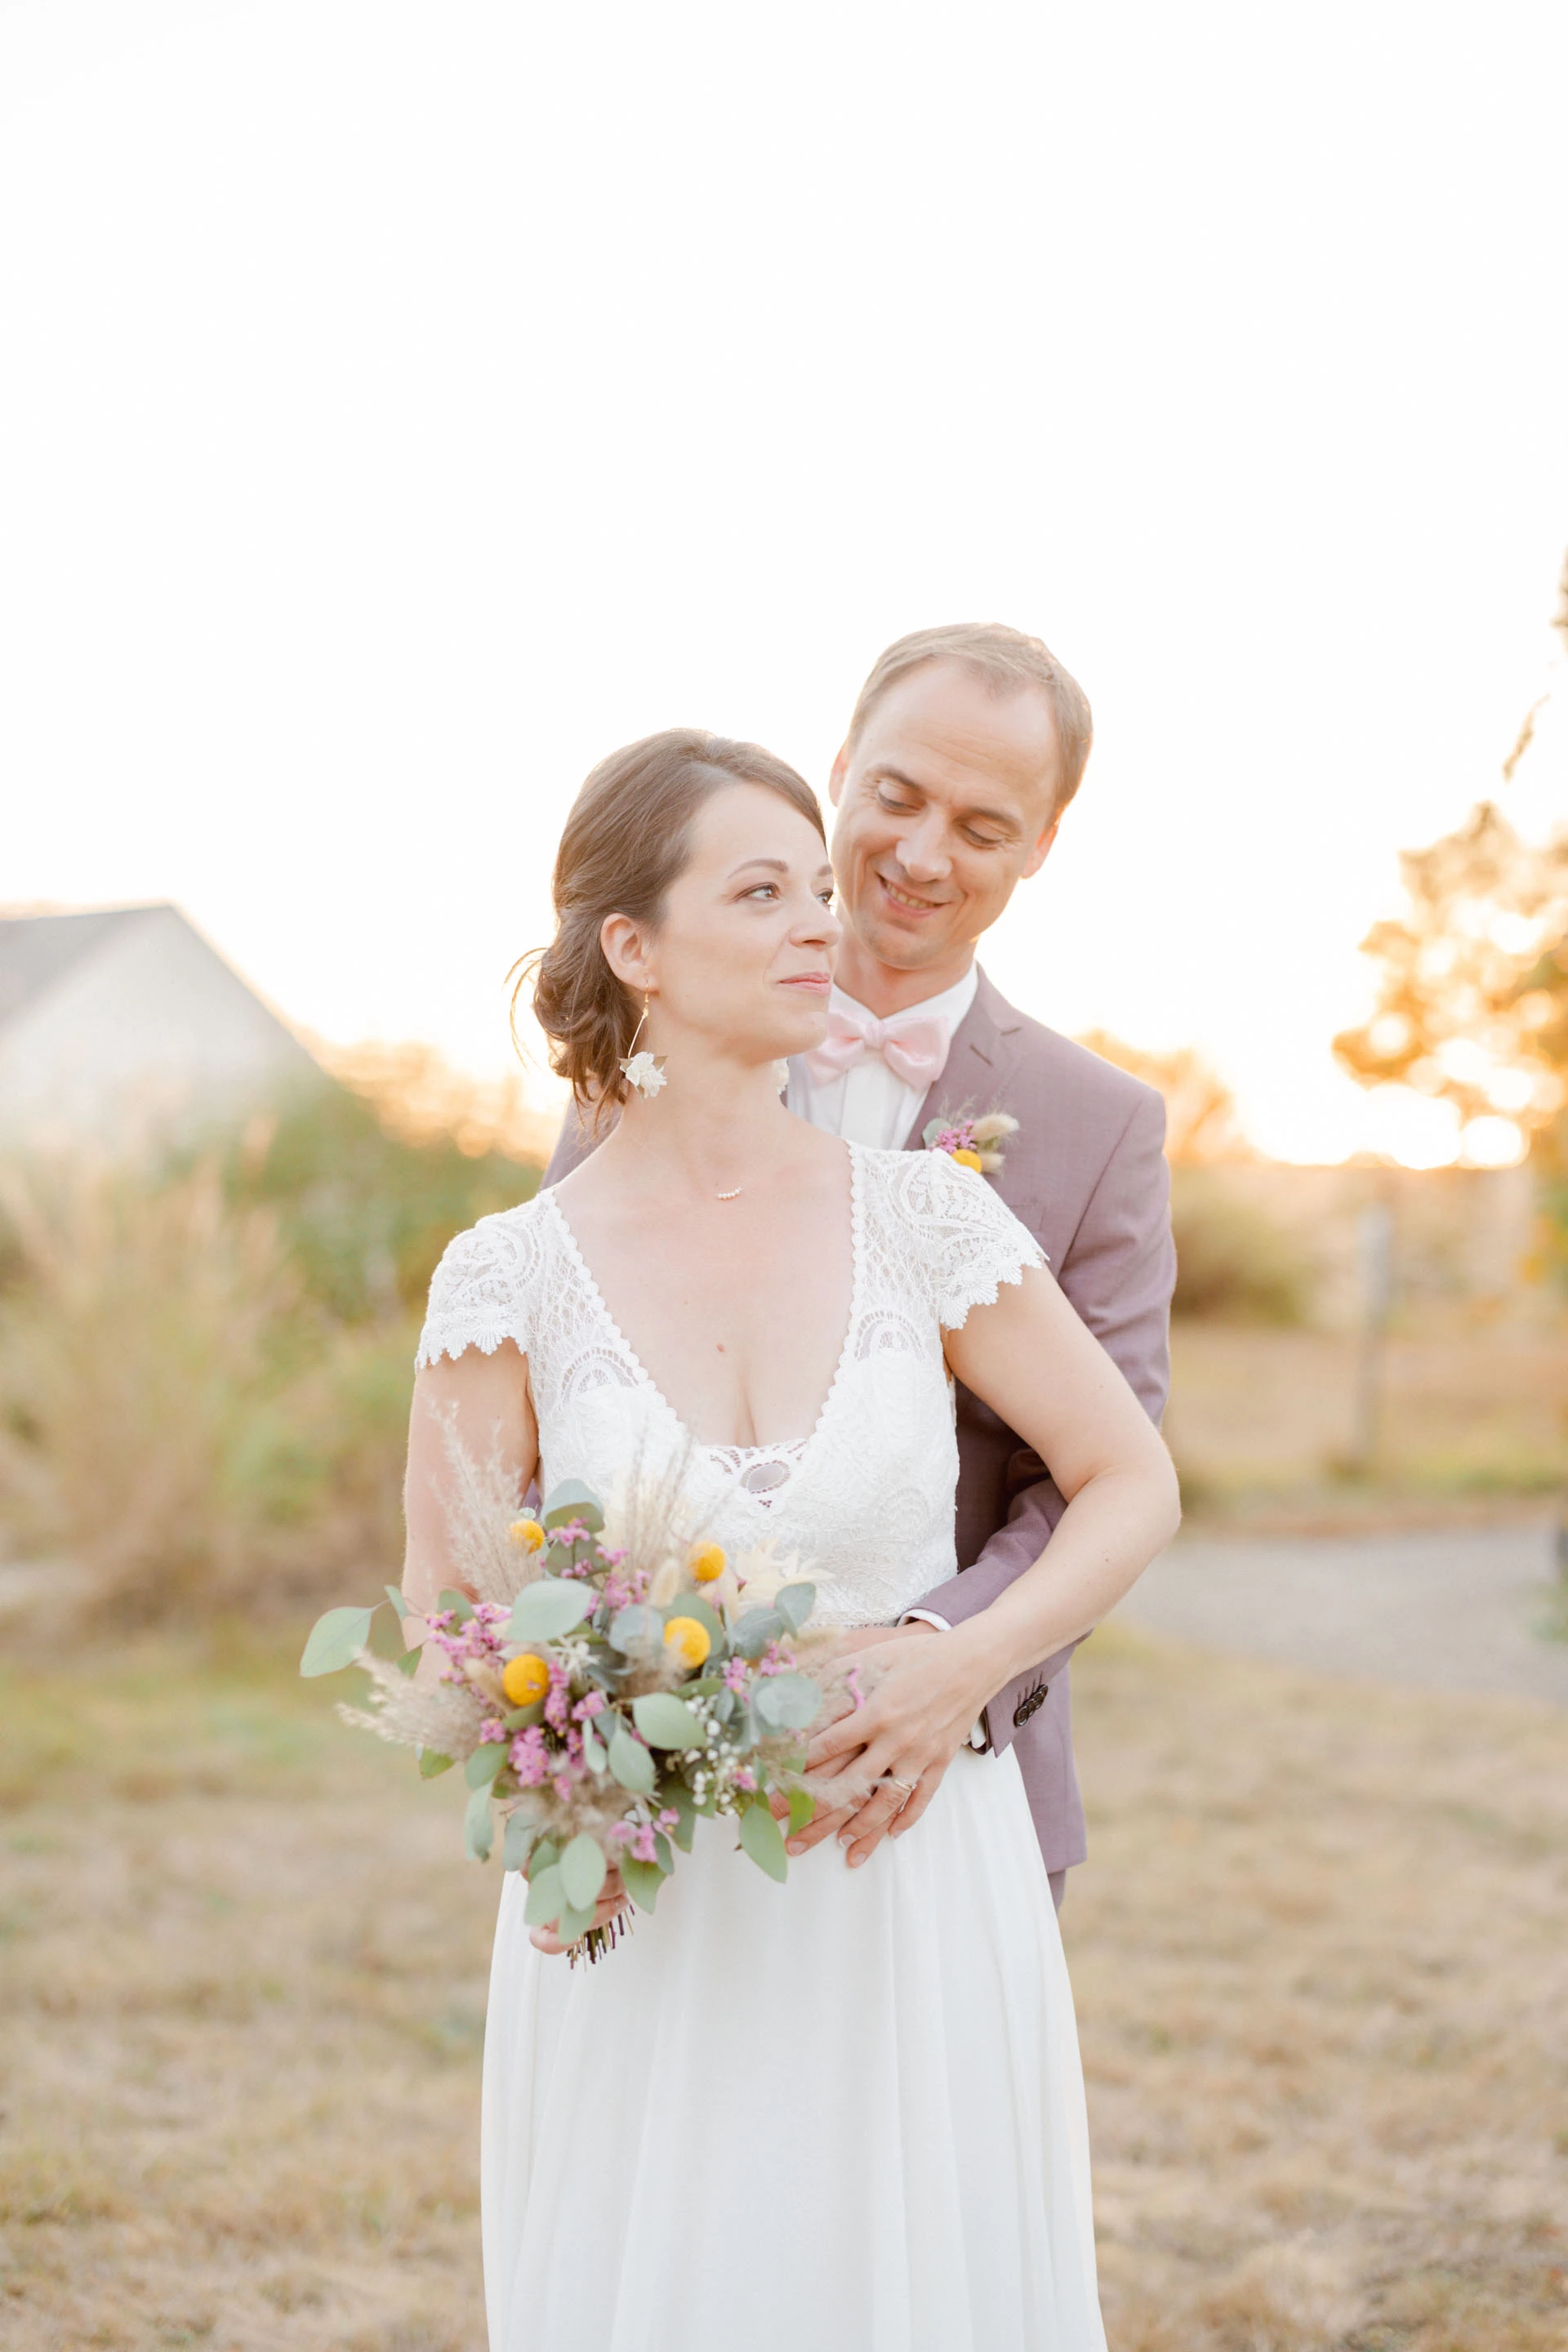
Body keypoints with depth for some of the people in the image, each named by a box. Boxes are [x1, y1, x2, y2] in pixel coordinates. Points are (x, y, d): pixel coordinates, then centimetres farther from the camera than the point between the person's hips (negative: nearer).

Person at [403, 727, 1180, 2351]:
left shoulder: (924, 1216, -3)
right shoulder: (510, 1276, -5)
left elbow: (1134, 1483, 4)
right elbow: (444, 1619, 0)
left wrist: (963, 1671, -11)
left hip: (919, 1894, 1)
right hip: (642, 1913, -1)